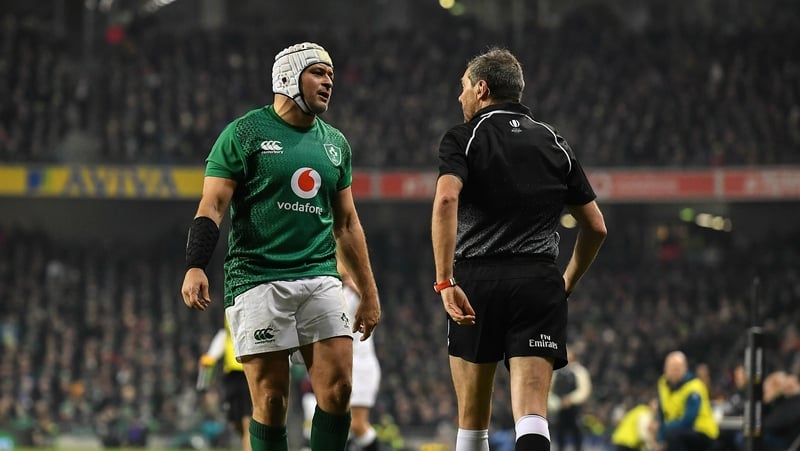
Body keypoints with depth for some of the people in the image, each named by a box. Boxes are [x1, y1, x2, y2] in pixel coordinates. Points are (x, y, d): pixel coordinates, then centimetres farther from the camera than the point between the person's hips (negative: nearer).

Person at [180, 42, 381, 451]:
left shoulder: (335, 144, 17)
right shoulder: (244, 134, -1)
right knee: (270, 400, -4)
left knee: (338, 390, -6)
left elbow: (347, 224, 22)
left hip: (320, 278, 5)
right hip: (258, 279, -5)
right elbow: (212, 207, -6)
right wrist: (195, 267, -20)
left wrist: (368, 293, 20)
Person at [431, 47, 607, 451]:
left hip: (477, 281, -2)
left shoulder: (463, 138, 4)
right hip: (539, 283, 2)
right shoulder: (554, 143, 16)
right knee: (531, 415, -10)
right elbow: (596, 226, 17)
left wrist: (444, 281, -19)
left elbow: (446, 200, -15)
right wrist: (567, 283, 30)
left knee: (472, 417, 13)